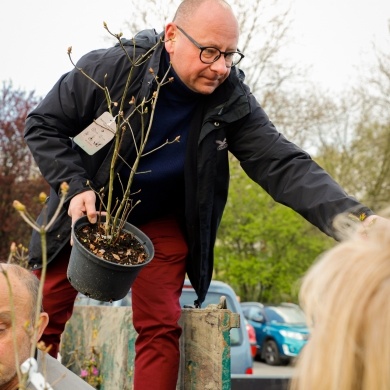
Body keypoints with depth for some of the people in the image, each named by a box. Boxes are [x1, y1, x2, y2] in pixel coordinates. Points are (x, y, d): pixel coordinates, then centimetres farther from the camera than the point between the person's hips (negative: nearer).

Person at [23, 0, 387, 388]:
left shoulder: (232, 101, -17)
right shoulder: (112, 67, -22)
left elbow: (283, 165, -24)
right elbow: (43, 124, -10)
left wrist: (352, 217, -40)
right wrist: (76, 187, -24)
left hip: (160, 224, 1)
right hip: (88, 212, 0)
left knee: (160, 328, -7)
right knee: (44, 319, 6)